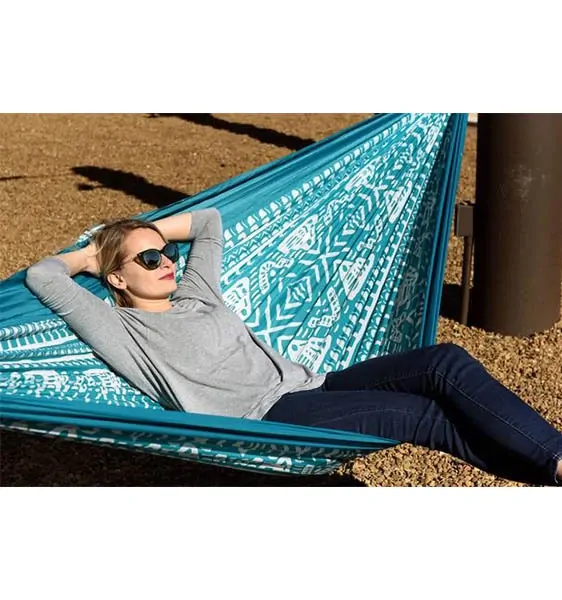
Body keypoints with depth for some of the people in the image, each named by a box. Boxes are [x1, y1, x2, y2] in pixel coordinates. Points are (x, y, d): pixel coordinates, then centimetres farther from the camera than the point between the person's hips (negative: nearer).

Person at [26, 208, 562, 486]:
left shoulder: (194, 292, 23)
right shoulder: (123, 331, 5)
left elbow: (209, 220, 35)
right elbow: (40, 276, -1)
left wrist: (142, 230, 28)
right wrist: (93, 254, 16)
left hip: (310, 386, 8)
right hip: (266, 419, -8)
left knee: (444, 362, -13)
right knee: (421, 413, -24)